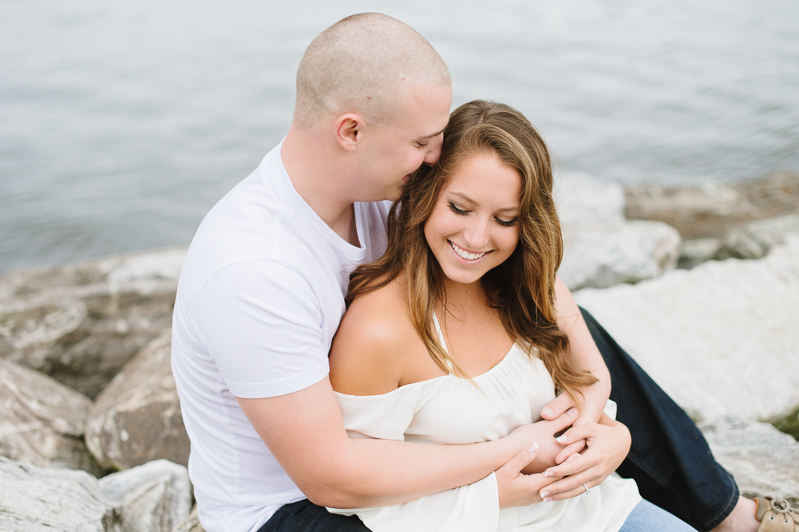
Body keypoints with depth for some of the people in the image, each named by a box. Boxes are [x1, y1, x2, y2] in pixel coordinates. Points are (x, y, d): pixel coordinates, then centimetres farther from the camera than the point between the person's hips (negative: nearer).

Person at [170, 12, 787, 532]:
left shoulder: (378, 187, -12)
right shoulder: (251, 268, -34)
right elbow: (329, 476, -31)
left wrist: (593, 375, -13)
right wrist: (506, 455, -27)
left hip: (361, 425, 8)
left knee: (570, 327, 5)